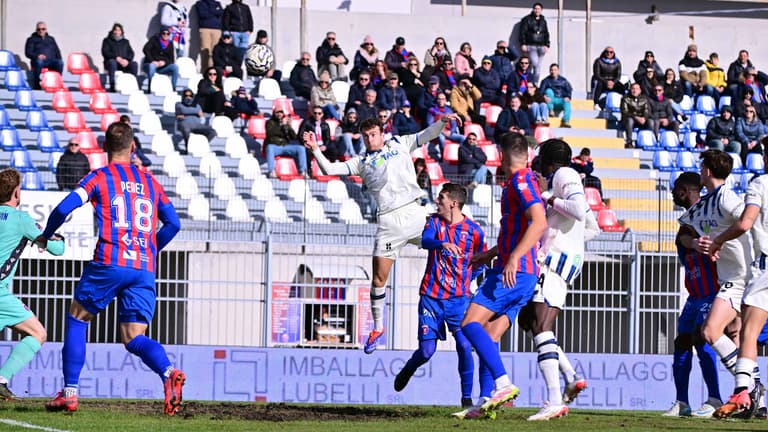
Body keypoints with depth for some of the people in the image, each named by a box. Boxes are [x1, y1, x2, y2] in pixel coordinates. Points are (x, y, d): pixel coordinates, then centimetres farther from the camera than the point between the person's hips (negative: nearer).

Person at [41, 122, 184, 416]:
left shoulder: (100, 177, 5)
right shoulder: (150, 182, 18)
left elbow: (64, 209, -3)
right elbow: (173, 223, 19)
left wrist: (45, 237, 14)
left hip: (109, 263, -3)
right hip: (144, 270, 3)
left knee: (77, 320, 15)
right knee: (134, 338, 4)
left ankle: (70, 392, 9)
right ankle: (169, 373, -27)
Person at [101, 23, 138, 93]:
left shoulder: (125, 42, 22)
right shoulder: (107, 40, 12)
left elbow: (131, 53, 11)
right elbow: (105, 53, -3)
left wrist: (126, 60, -12)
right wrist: (117, 58, -17)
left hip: (125, 62, 2)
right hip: (113, 61, -2)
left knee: (134, 64, -28)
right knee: (112, 62, -39)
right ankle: (112, 86, -45)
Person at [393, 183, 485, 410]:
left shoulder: (474, 230, -2)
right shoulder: (434, 221, 0)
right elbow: (425, 241, -21)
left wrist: (465, 279, 4)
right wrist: (443, 244, -40)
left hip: (458, 298, -1)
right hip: (431, 296, 1)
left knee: (464, 345, -15)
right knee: (426, 351, -1)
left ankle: (467, 397, -2)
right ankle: (408, 370, 34)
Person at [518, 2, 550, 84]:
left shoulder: (543, 21, 17)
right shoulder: (527, 19, 3)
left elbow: (546, 34, 20)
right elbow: (522, 32, -1)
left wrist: (547, 45, 9)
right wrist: (523, 44, -10)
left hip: (541, 46, 5)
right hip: (531, 46, -5)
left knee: (537, 67, 4)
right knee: (535, 64, -20)